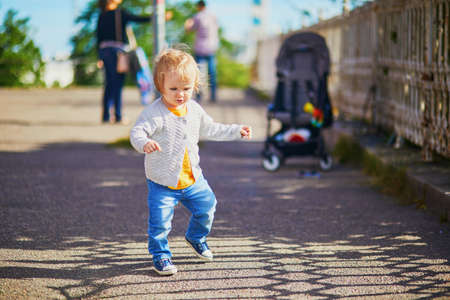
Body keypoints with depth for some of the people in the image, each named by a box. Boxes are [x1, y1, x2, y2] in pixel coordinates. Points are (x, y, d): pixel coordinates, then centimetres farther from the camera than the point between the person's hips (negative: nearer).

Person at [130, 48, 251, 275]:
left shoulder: (194, 110, 3)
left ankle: (196, 236, 43)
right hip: (162, 182, -6)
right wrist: (144, 143, -51)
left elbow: (209, 129, 20)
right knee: (160, 220, -8)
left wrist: (236, 131, 21)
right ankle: (160, 255, 13)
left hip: (192, 178, 6)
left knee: (206, 205, 16)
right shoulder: (154, 112, -19)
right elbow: (137, 131, -28)